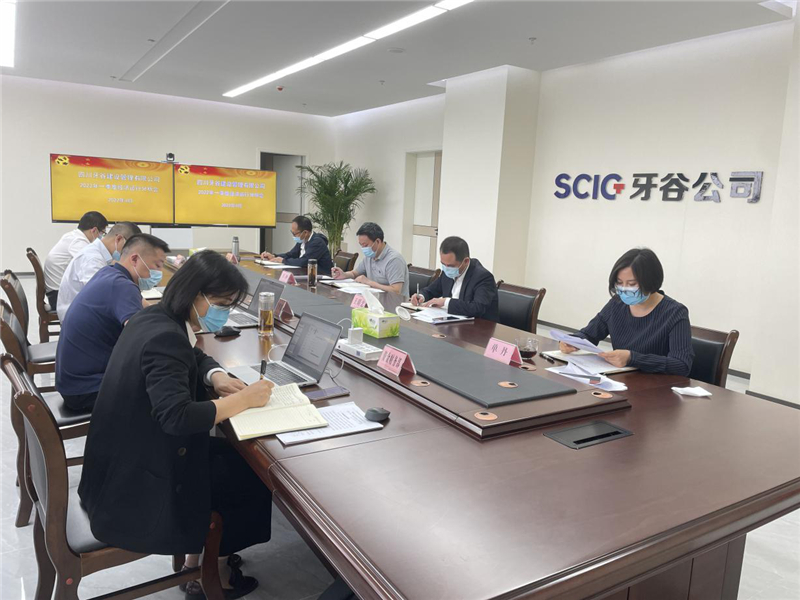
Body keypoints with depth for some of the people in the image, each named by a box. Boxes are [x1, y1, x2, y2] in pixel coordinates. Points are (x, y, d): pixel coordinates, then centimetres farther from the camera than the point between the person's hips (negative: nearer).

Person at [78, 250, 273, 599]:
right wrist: (243, 399, -26)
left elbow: (193, 358, 17)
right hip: (138, 479, -9)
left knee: (232, 457, 14)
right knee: (253, 479, 3)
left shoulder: (154, 318, 1)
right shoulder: (165, 337, -29)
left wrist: (216, 377, -4)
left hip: (129, 457, 9)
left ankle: (197, 564, 25)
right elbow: (178, 418, -36)